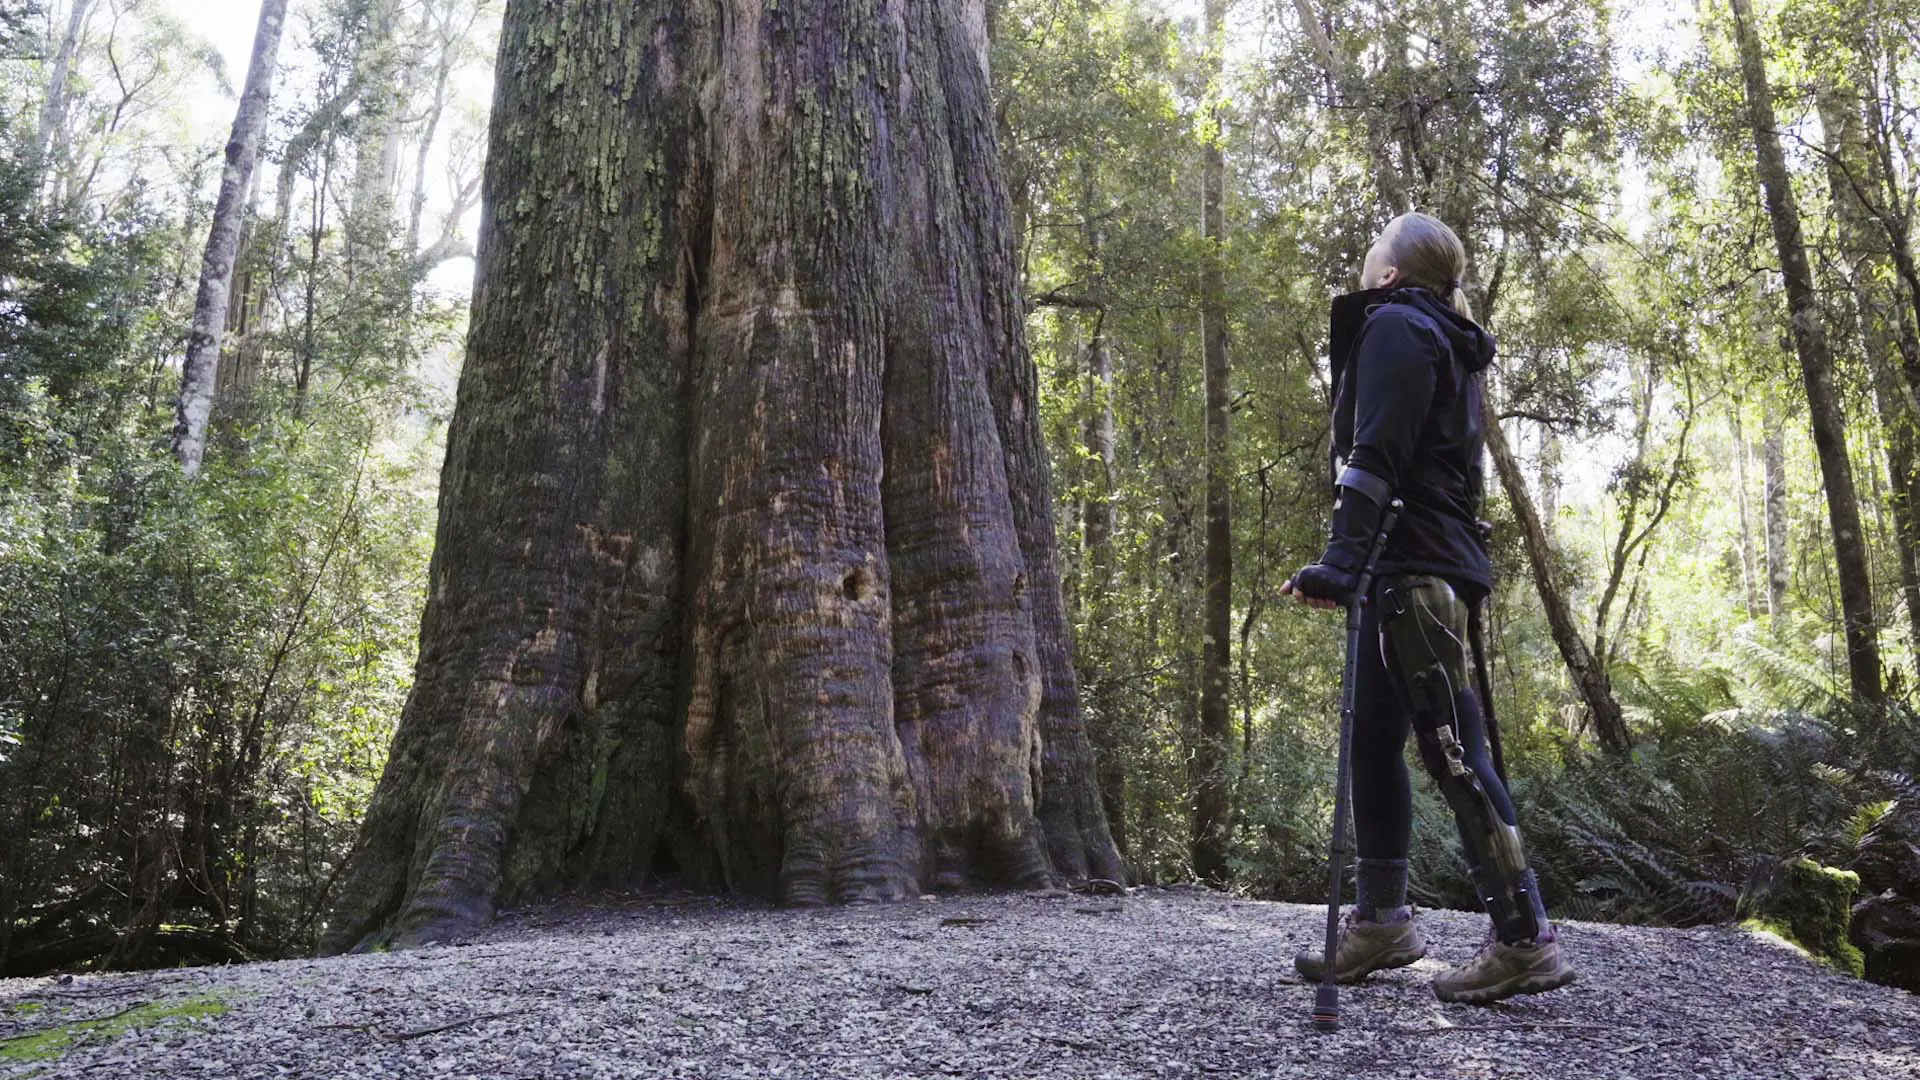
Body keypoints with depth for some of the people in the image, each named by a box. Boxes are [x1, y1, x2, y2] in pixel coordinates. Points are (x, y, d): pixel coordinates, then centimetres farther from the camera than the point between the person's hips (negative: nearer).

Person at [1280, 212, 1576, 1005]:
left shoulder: (1394, 325, -5)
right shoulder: (1444, 342, 25)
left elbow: (1375, 454, -18)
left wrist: (1342, 556, -25)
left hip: (1410, 565, -10)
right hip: (1434, 561, 10)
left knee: (1451, 745, -11)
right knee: (1373, 736, 11)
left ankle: (1525, 939, -8)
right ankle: (1381, 921, 16)